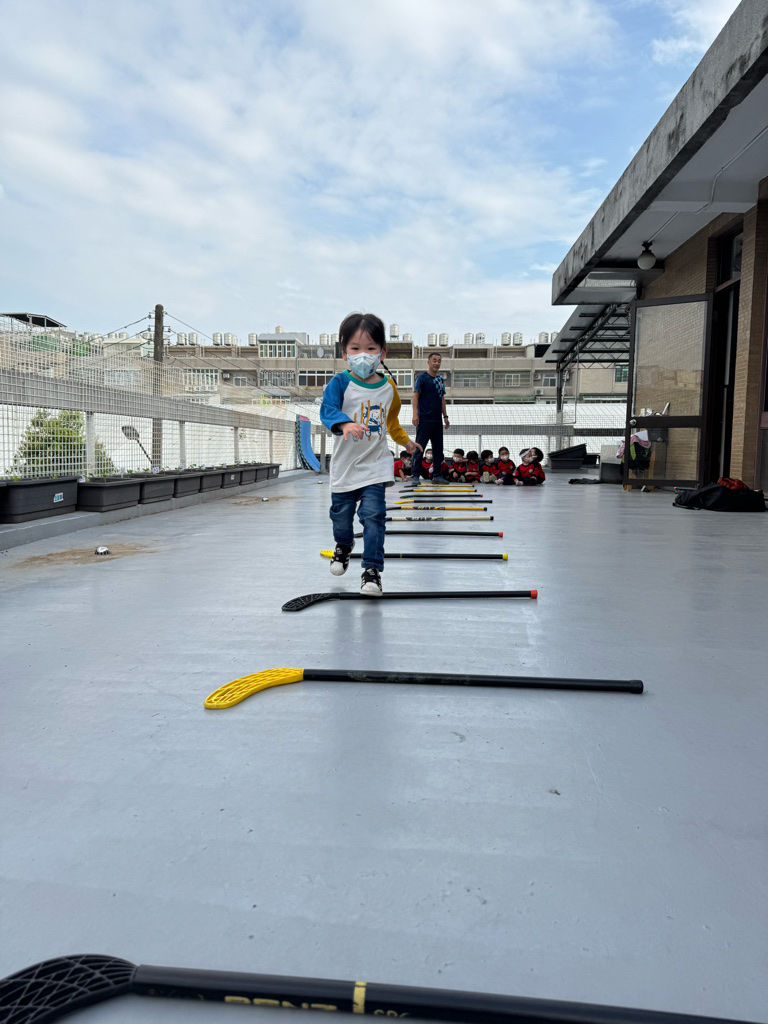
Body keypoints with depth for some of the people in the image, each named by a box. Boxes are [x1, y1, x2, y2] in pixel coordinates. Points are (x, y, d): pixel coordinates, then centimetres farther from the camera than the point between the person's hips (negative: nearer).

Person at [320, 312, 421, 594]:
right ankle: (344, 545, 47)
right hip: (345, 465, 0)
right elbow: (327, 409, -27)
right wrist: (345, 424, -46)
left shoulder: (388, 387, 3)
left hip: (376, 465, 1)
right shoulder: (340, 382, -10)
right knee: (341, 514, 15)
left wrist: (405, 441, 30)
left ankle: (372, 570, -4)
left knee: (373, 514, -10)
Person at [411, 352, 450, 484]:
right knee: (419, 448, -4)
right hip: (424, 420, -7)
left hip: (438, 420, 7)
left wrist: (445, 416, 18)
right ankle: (416, 476, 1)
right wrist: (415, 414, -20)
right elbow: (415, 396, -10)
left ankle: (437, 476, 16)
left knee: (438, 449, 9)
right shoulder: (422, 377, -4)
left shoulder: (440, 379, 15)